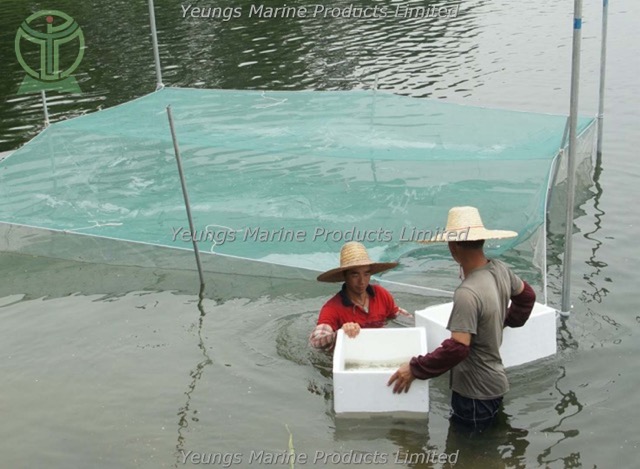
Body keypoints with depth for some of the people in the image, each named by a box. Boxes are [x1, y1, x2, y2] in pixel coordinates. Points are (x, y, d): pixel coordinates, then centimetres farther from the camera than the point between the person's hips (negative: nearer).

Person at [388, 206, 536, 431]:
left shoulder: (467, 293, -30)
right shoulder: (500, 269, -3)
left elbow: (457, 348, -31)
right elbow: (526, 295, 16)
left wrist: (415, 369, -21)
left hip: (476, 392, -8)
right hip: (494, 382, 9)